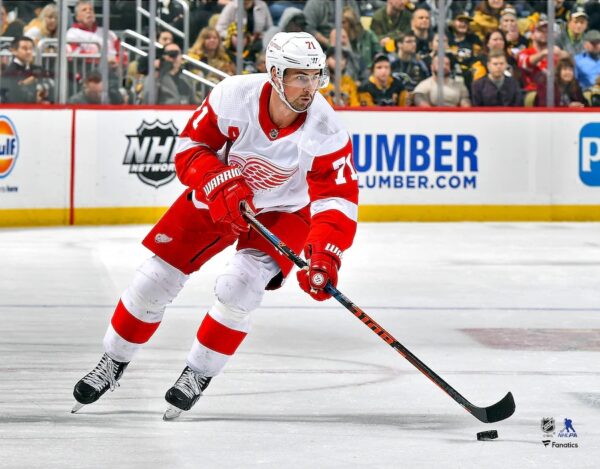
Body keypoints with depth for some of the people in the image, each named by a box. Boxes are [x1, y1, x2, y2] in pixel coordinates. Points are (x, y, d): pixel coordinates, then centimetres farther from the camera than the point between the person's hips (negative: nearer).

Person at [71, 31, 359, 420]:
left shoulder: (326, 130, -30)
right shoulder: (233, 96, -28)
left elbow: (338, 198, -28)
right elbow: (191, 146, -16)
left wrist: (324, 253, -43)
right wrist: (221, 184, -33)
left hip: (283, 212, -2)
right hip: (218, 197, 2)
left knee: (239, 285, -24)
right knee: (156, 277, -1)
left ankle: (198, 376, -1)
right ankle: (113, 364, 22)